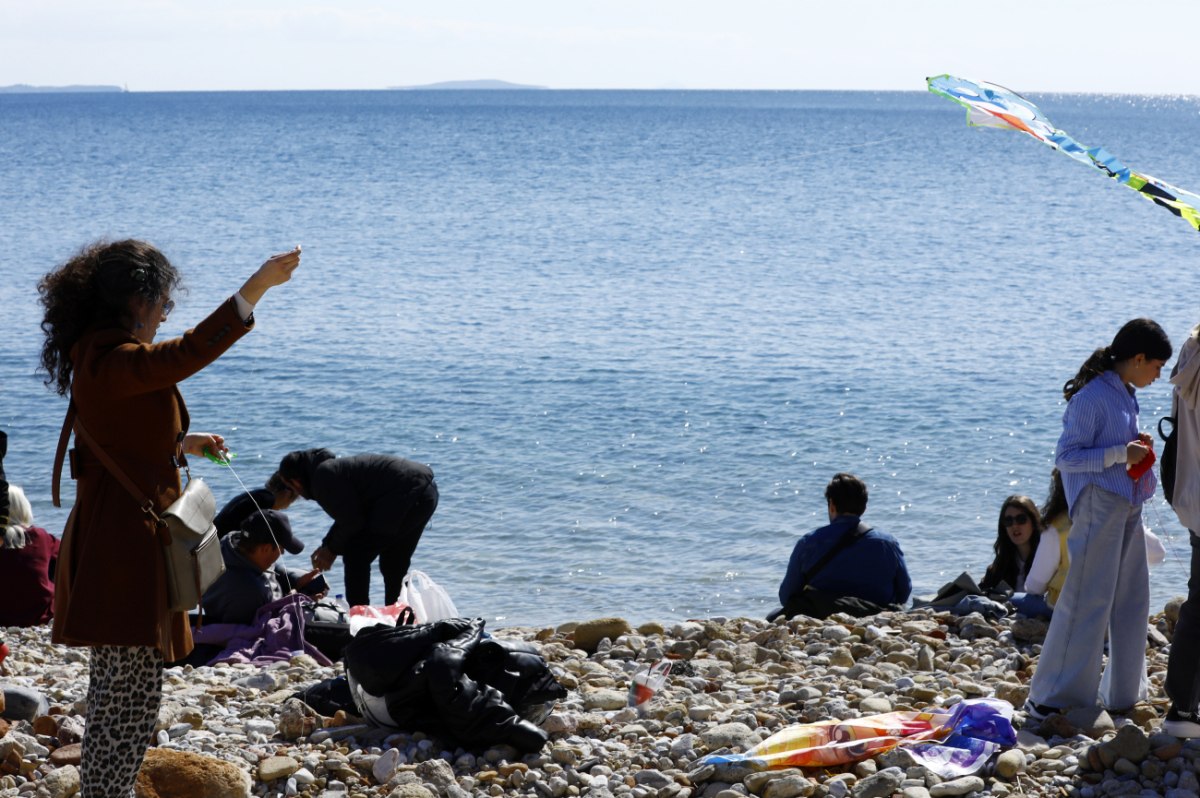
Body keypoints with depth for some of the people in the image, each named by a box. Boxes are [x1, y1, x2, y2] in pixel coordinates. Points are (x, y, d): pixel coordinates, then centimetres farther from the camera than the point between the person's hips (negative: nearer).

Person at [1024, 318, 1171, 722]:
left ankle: (1123, 694, 22)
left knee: (1131, 601, 12)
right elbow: (1066, 457, -17)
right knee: (1087, 602, -9)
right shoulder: (1092, 397, -14)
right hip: (1099, 505, -9)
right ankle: (1048, 701, -4)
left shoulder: (1125, 394, 14)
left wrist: (1137, 449, 6)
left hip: (1128, 506, 9)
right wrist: (1122, 453, -20)